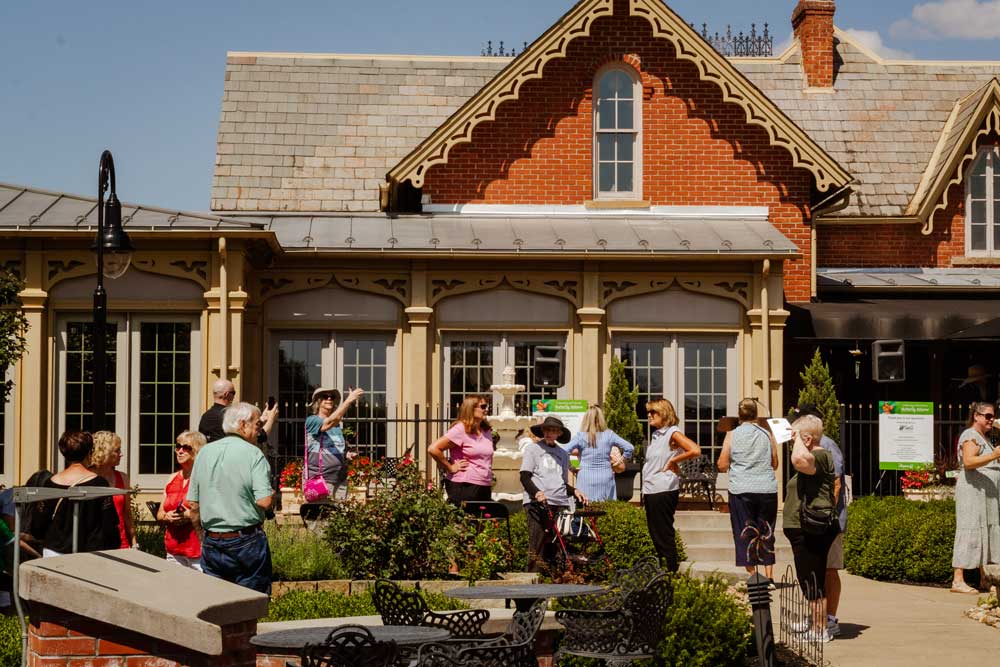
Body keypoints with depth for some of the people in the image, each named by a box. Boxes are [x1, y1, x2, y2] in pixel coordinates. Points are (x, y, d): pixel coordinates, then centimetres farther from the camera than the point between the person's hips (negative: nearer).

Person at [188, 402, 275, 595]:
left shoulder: (205, 452, 6)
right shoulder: (253, 454, -9)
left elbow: (193, 505, 9)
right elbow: (265, 501, -18)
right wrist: (273, 493, 4)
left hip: (211, 542, 5)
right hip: (247, 542, -5)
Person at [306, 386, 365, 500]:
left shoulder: (338, 426, 18)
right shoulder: (311, 421, -3)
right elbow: (330, 422, -22)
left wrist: (347, 455, 6)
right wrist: (349, 400, -27)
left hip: (340, 480, 6)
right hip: (320, 479, -6)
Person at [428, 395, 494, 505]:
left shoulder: (487, 432, 15)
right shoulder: (460, 430, -9)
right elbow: (433, 449, -16)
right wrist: (450, 467, -10)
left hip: (485, 488, 7)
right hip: (464, 488, -7)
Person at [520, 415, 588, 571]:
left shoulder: (563, 454, 23)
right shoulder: (533, 449, 11)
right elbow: (524, 477, 1)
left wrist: (574, 491, 5)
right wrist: (537, 492, -18)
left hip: (560, 504, 4)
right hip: (537, 503, -4)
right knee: (537, 547, -10)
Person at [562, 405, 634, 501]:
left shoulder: (580, 436, -3)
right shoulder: (609, 435, 1)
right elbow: (629, 448, 2)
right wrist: (622, 458, 17)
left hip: (586, 479, -1)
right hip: (605, 479, 2)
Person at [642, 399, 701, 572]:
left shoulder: (673, 433, -10)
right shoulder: (656, 434, 16)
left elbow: (695, 450, -22)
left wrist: (673, 461, -14)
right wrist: (645, 490, 13)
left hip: (664, 491, -9)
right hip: (651, 491, 9)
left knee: (664, 534, -5)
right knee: (654, 533, 11)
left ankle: (672, 571, 0)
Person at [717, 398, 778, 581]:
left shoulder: (732, 435, -3)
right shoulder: (767, 435, 3)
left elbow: (722, 466, -2)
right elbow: (775, 464, 11)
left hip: (741, 490, -2)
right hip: (767, 490, 2)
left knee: (745, 533, 5)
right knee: (766, 532, 11)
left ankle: (752, 576, 4)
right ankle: (769, 575, 9)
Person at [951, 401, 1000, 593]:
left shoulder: (984, 438, 22)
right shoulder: (970, 436, -10)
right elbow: (968, 462, -27)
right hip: (972, 491, -10)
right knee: (970, 532, -13)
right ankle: (958, 580, -16)